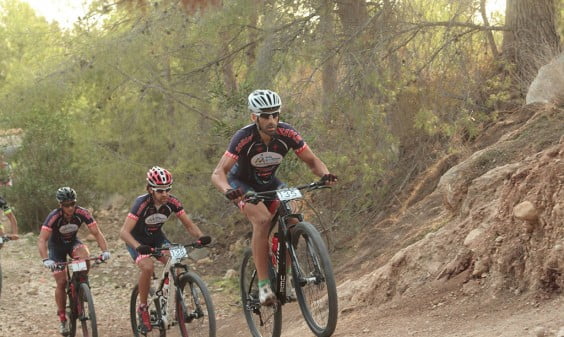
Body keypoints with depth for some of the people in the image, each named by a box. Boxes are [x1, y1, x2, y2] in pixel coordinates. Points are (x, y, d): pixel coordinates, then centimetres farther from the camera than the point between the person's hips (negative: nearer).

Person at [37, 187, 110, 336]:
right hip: (56, 246, -2)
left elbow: (96, 233, -25)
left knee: (85, 256, -32)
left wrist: (105, 250, -41)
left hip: (73, 242, 2)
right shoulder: (54, 216, -32)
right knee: (61, 282, -7)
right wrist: (46, 260, -52)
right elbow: (42, 240, -37)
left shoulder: (82, 213, -25)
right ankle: (62, 318, 9)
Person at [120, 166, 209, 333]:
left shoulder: (172, 202, -19)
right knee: (148, 267, -30)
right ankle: (142, 307, -12)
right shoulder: (142, 203, -31)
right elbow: (124, 231, -35)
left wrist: (201, 236, -33)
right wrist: (138, 247, -53)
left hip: (157, 236, 4)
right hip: (138, 239, -4)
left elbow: (189, 224, -11)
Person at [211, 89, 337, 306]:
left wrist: (325, 175, -35)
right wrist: (227, 190, -56)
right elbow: (218, 173, -35)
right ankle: (263, 284, -26)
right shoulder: (244, 138, -31)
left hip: (269, 183, 4)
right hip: (242, 184, -4)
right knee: (262, 219, -31)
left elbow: (312, 160, -13)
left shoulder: (287, 134, -21)